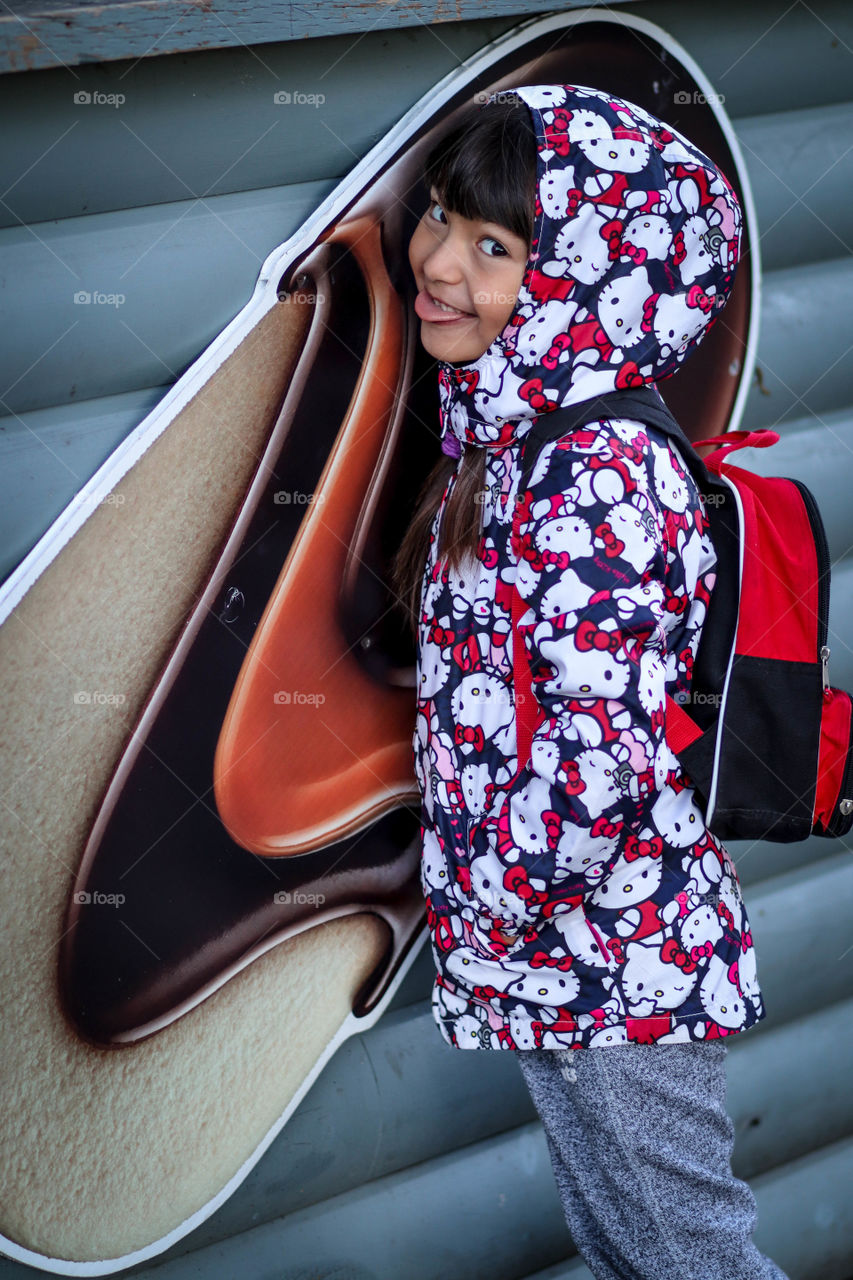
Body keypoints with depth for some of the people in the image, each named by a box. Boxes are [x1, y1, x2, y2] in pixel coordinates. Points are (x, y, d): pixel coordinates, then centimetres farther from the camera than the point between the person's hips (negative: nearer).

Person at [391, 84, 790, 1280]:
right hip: (546, 955, 9)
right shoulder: (500, 437, 5)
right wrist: (483, 919, 13)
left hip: (621, 956, -9)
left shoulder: (599, 473, -24)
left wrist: (484, 920, -16)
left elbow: (602, 756, -29)